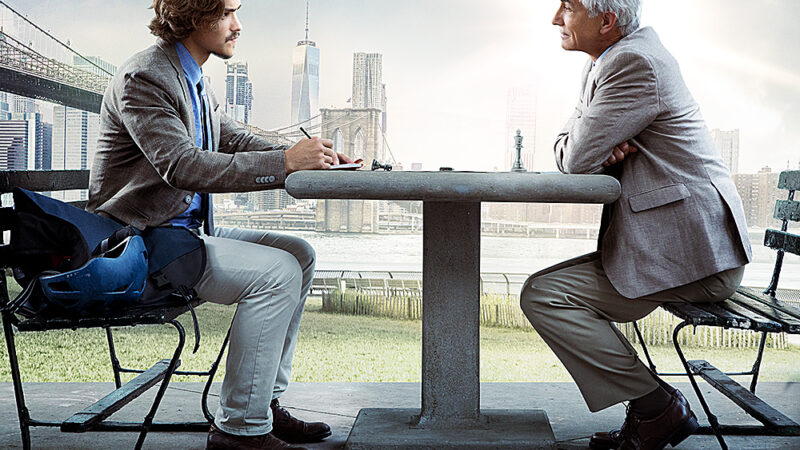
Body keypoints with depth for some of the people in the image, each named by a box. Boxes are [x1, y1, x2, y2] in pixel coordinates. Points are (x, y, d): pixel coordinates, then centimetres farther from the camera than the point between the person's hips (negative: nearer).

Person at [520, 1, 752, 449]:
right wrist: (604, 148, -7)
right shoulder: (605, 60, 15)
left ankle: (659, 408, -4)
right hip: (686, 244, 10)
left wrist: (595, 150, 3)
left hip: (689, 253, -10)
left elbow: (577, 158, -19)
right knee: (554, 291, 16)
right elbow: (566, 151, 15)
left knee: (541, 295, -13)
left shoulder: (635, 62, -16)